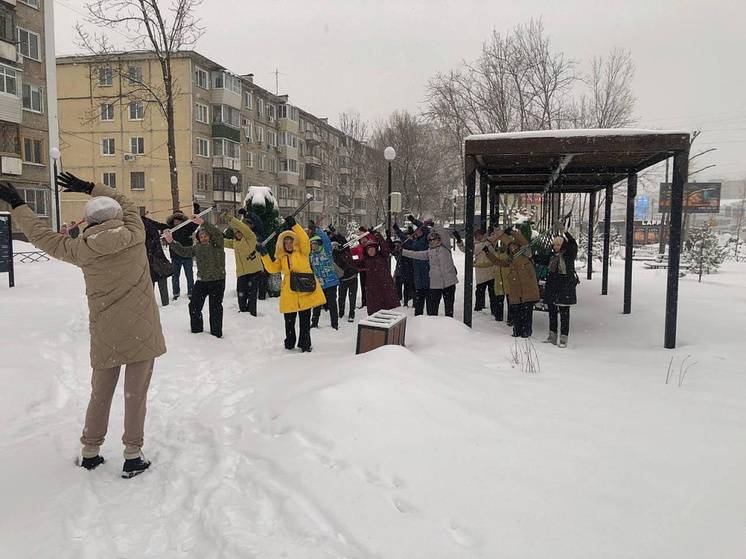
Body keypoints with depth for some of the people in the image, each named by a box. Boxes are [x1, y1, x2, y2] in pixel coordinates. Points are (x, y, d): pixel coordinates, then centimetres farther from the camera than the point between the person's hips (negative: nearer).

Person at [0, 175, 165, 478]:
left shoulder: (82, 248, -3)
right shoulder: (133, 235, -5)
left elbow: (43, 236, 12)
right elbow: (126, 202, 14)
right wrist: (89, 188, 22)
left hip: (105, 336, 2)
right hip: (142, 332, -2)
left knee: (100, 395, 18)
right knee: (135, 395, 6)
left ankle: (90, 451, 31)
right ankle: (133, 456, 12)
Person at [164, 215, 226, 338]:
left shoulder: (217, 245, -6)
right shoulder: (197, 248, 11)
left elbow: (217, 233, -24)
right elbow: (183, 251, 10)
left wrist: (203, 223, -37)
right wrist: (171, 242, -3)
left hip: (217, 281, -5)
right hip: (201, 281, 5)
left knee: (215, 307, 1)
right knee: (194, 305, 7)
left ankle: (216, 333, 13)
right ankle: (196, 329, 23)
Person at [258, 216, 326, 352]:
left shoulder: (302, 252, 3)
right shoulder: (282, 257, 14)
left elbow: (305, 240, -15)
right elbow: (272, 268, 4)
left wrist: (294, 226, -18)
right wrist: (264, 255, -4)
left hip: (305, 291, -3)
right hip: (289, 293, 3)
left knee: (305, 320, 6)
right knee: (289, 321, 10)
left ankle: (305, 344, 18)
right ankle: (289, 344, 22)